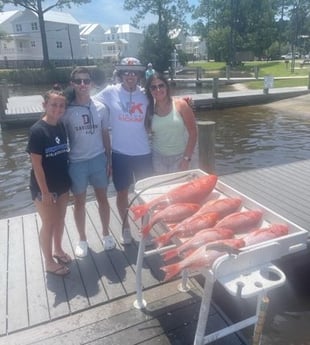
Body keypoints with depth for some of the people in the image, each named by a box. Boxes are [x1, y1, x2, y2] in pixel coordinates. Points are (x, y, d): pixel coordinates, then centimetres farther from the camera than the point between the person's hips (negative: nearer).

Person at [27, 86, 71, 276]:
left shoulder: (62, 126, 0)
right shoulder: (37, 130, -20)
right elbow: (36, 164, -19)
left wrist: (67, 181, 9)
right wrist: (45, 191, -17)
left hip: (62, 184, 6)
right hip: (44, 187, -6)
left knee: (60, 220, 20)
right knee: (48, 224, 8)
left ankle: (58, 249, 43)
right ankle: (49, 262, 27)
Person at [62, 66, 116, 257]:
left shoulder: (100, 108, -1)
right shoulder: (67, 111, -8)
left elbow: (106, 135, 5)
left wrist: (109, 160, 5)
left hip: (98, 159, 2)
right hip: (77, 162, -1)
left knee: (102, 198, 13)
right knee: (79, 202, 11)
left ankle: (106, 233, 33)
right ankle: (82, 239, 29)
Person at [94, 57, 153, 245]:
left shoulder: (146, 94, 1)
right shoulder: (110, 92, -6)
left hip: (143, 152, 2)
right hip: (120, 153, -1)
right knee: (122, 192, 12)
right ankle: (126, 227, 34)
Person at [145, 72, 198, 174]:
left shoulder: (180, 105, -6)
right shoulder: (150, 109, 2)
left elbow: (193, 132, -8)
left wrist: (186, 158, -12)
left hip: (182, 156, -2)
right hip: (159, 158, 3)